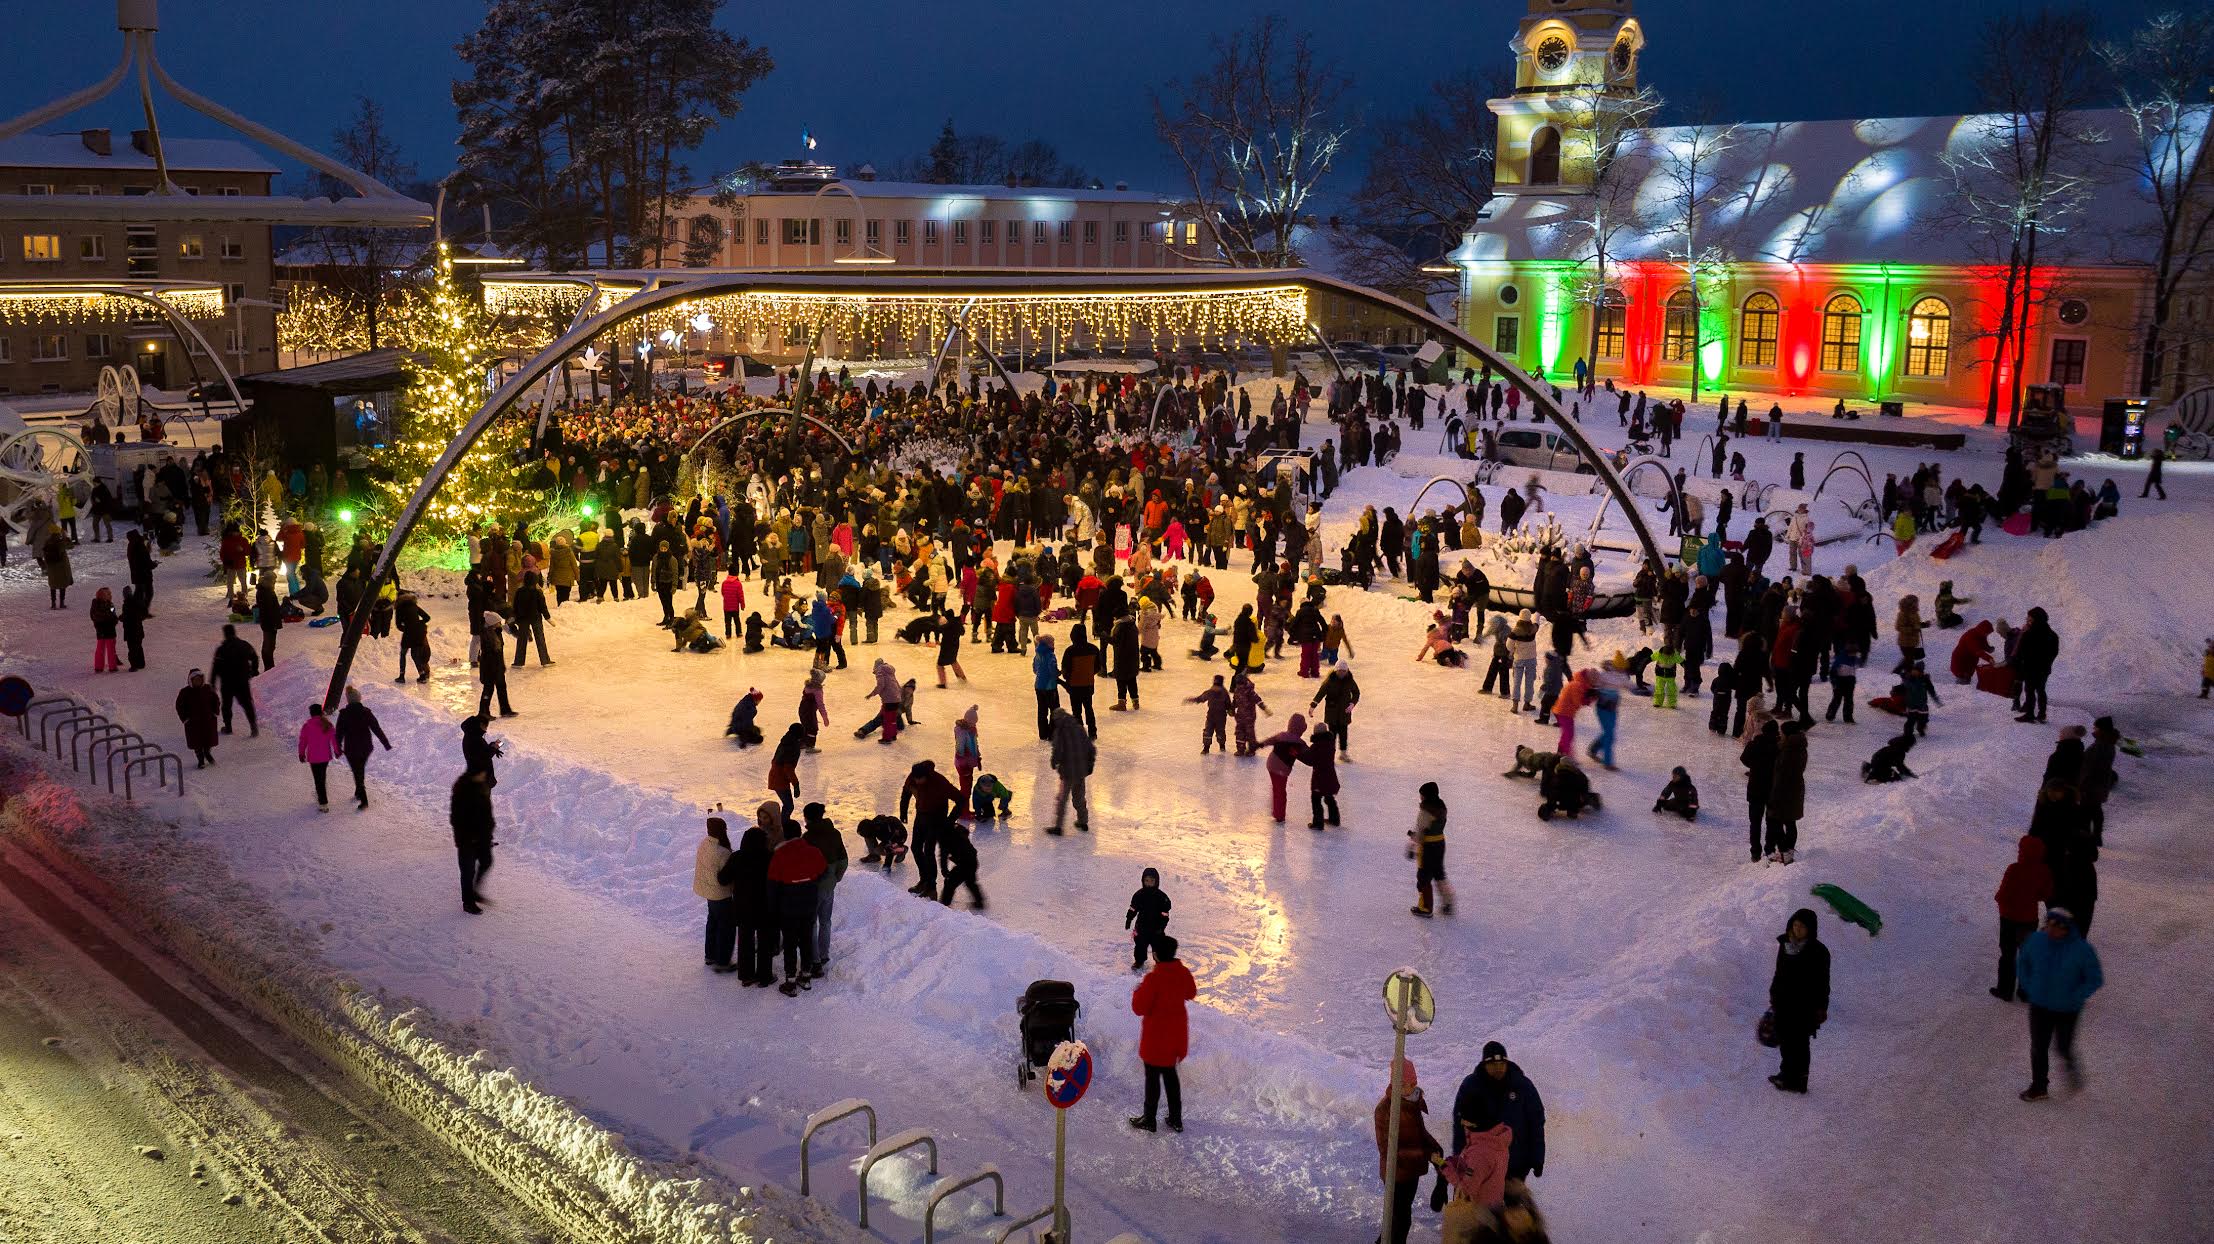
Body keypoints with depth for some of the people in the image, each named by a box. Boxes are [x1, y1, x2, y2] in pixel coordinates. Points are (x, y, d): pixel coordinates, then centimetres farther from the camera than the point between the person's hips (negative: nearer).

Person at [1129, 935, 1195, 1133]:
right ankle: (1176, 1119, 28)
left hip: (1156, 1037, -6)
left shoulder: (1153, 978, -27)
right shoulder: (1184, 973, -7)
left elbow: (1139, 1008, -21)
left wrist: (1138, 992, -4)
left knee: (1152, 1076, 10)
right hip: (1176, 1035, 6)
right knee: (1170, 1074, 21)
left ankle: (1149, 1120, 24)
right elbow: (1191, 993, 13)